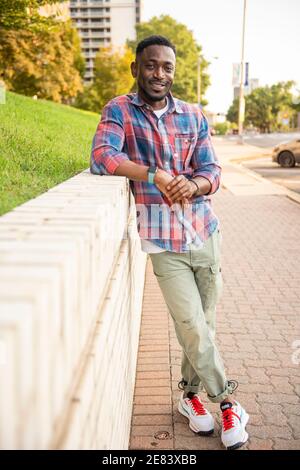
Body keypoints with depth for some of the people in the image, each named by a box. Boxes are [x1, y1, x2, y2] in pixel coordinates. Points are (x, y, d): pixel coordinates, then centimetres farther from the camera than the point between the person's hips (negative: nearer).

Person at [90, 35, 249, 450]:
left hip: (206, 232, 4)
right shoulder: (119, 111, 0)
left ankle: (191, 393, 34)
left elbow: (212, 172, 5)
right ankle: (226, 401, 18)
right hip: (164, 241, -3)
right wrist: (155, 175, -20)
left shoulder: (194, 116, 10)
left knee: (204, 323, 10)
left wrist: (194, 185, -18)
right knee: (193, 328, -5)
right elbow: (101, 157, -17)